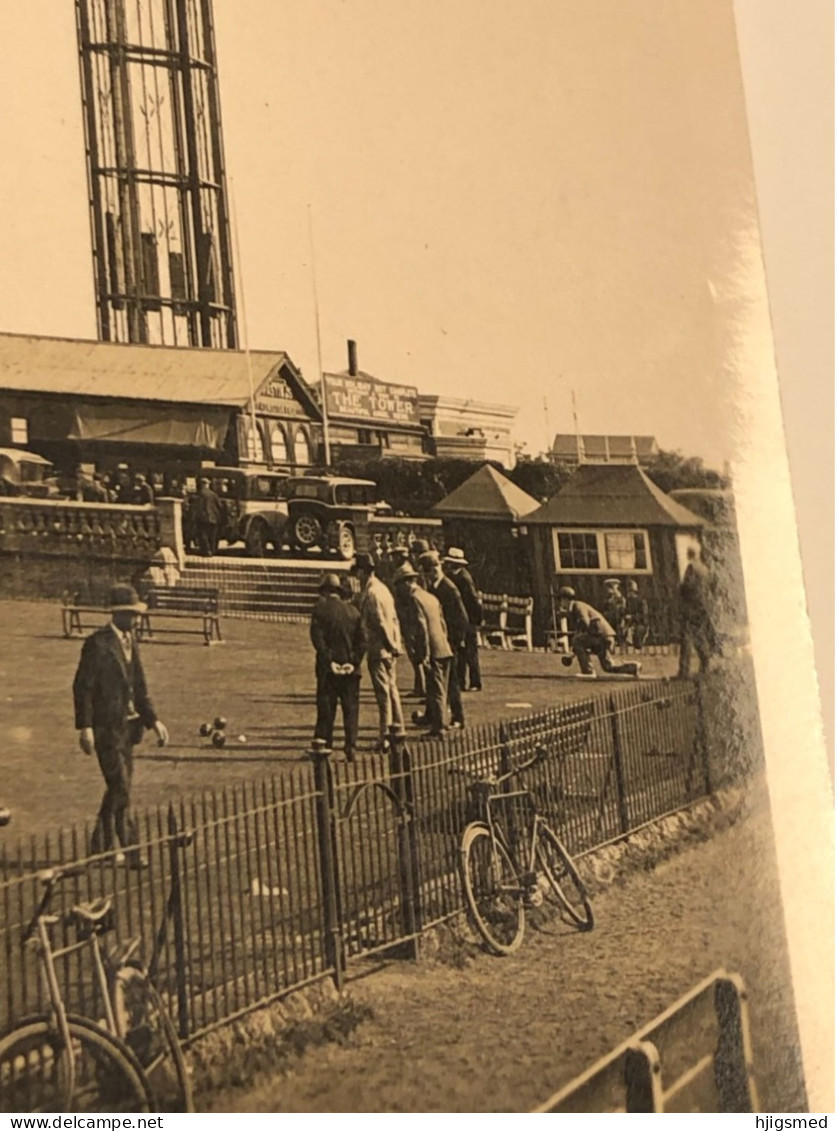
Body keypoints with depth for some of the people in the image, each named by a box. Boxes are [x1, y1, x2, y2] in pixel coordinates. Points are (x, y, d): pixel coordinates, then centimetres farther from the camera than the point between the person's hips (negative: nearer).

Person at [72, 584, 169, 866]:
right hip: (107, 728, -8)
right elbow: (82, 687, -13)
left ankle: (100, 848, 24)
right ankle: (130, 852, -4)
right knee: (120, 790, -8)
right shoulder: (97, 643, -12)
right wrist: (85, 727, -18)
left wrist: (153, 720, 10)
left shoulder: (131, 641, 12)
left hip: (128, 725, 8)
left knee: (119, 789, 12)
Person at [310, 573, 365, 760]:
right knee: (351, 709, 6)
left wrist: (329, 660, -12)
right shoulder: (352, 610, 8)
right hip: (350, 668, 3)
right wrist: (354, 662, -1)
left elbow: (317, 637, -12)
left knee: (326, 709, 4)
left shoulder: (321, 608, -4)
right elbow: (361, 639, 2)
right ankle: (350, 748, 1)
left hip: (328, 668, -3)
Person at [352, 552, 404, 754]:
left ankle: (385, 738, -4)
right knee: (391, 689, 16)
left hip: (379, 648, -9)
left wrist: (390, 645, -12)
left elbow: (380, 622, -19)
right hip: (389, 648, 9)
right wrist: (395, 643, 14)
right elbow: (393, 618, 14)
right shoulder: (382, 588, 13)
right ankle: (398, 730, 23)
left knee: (383, 693, -6)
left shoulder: (371, 593, -16)